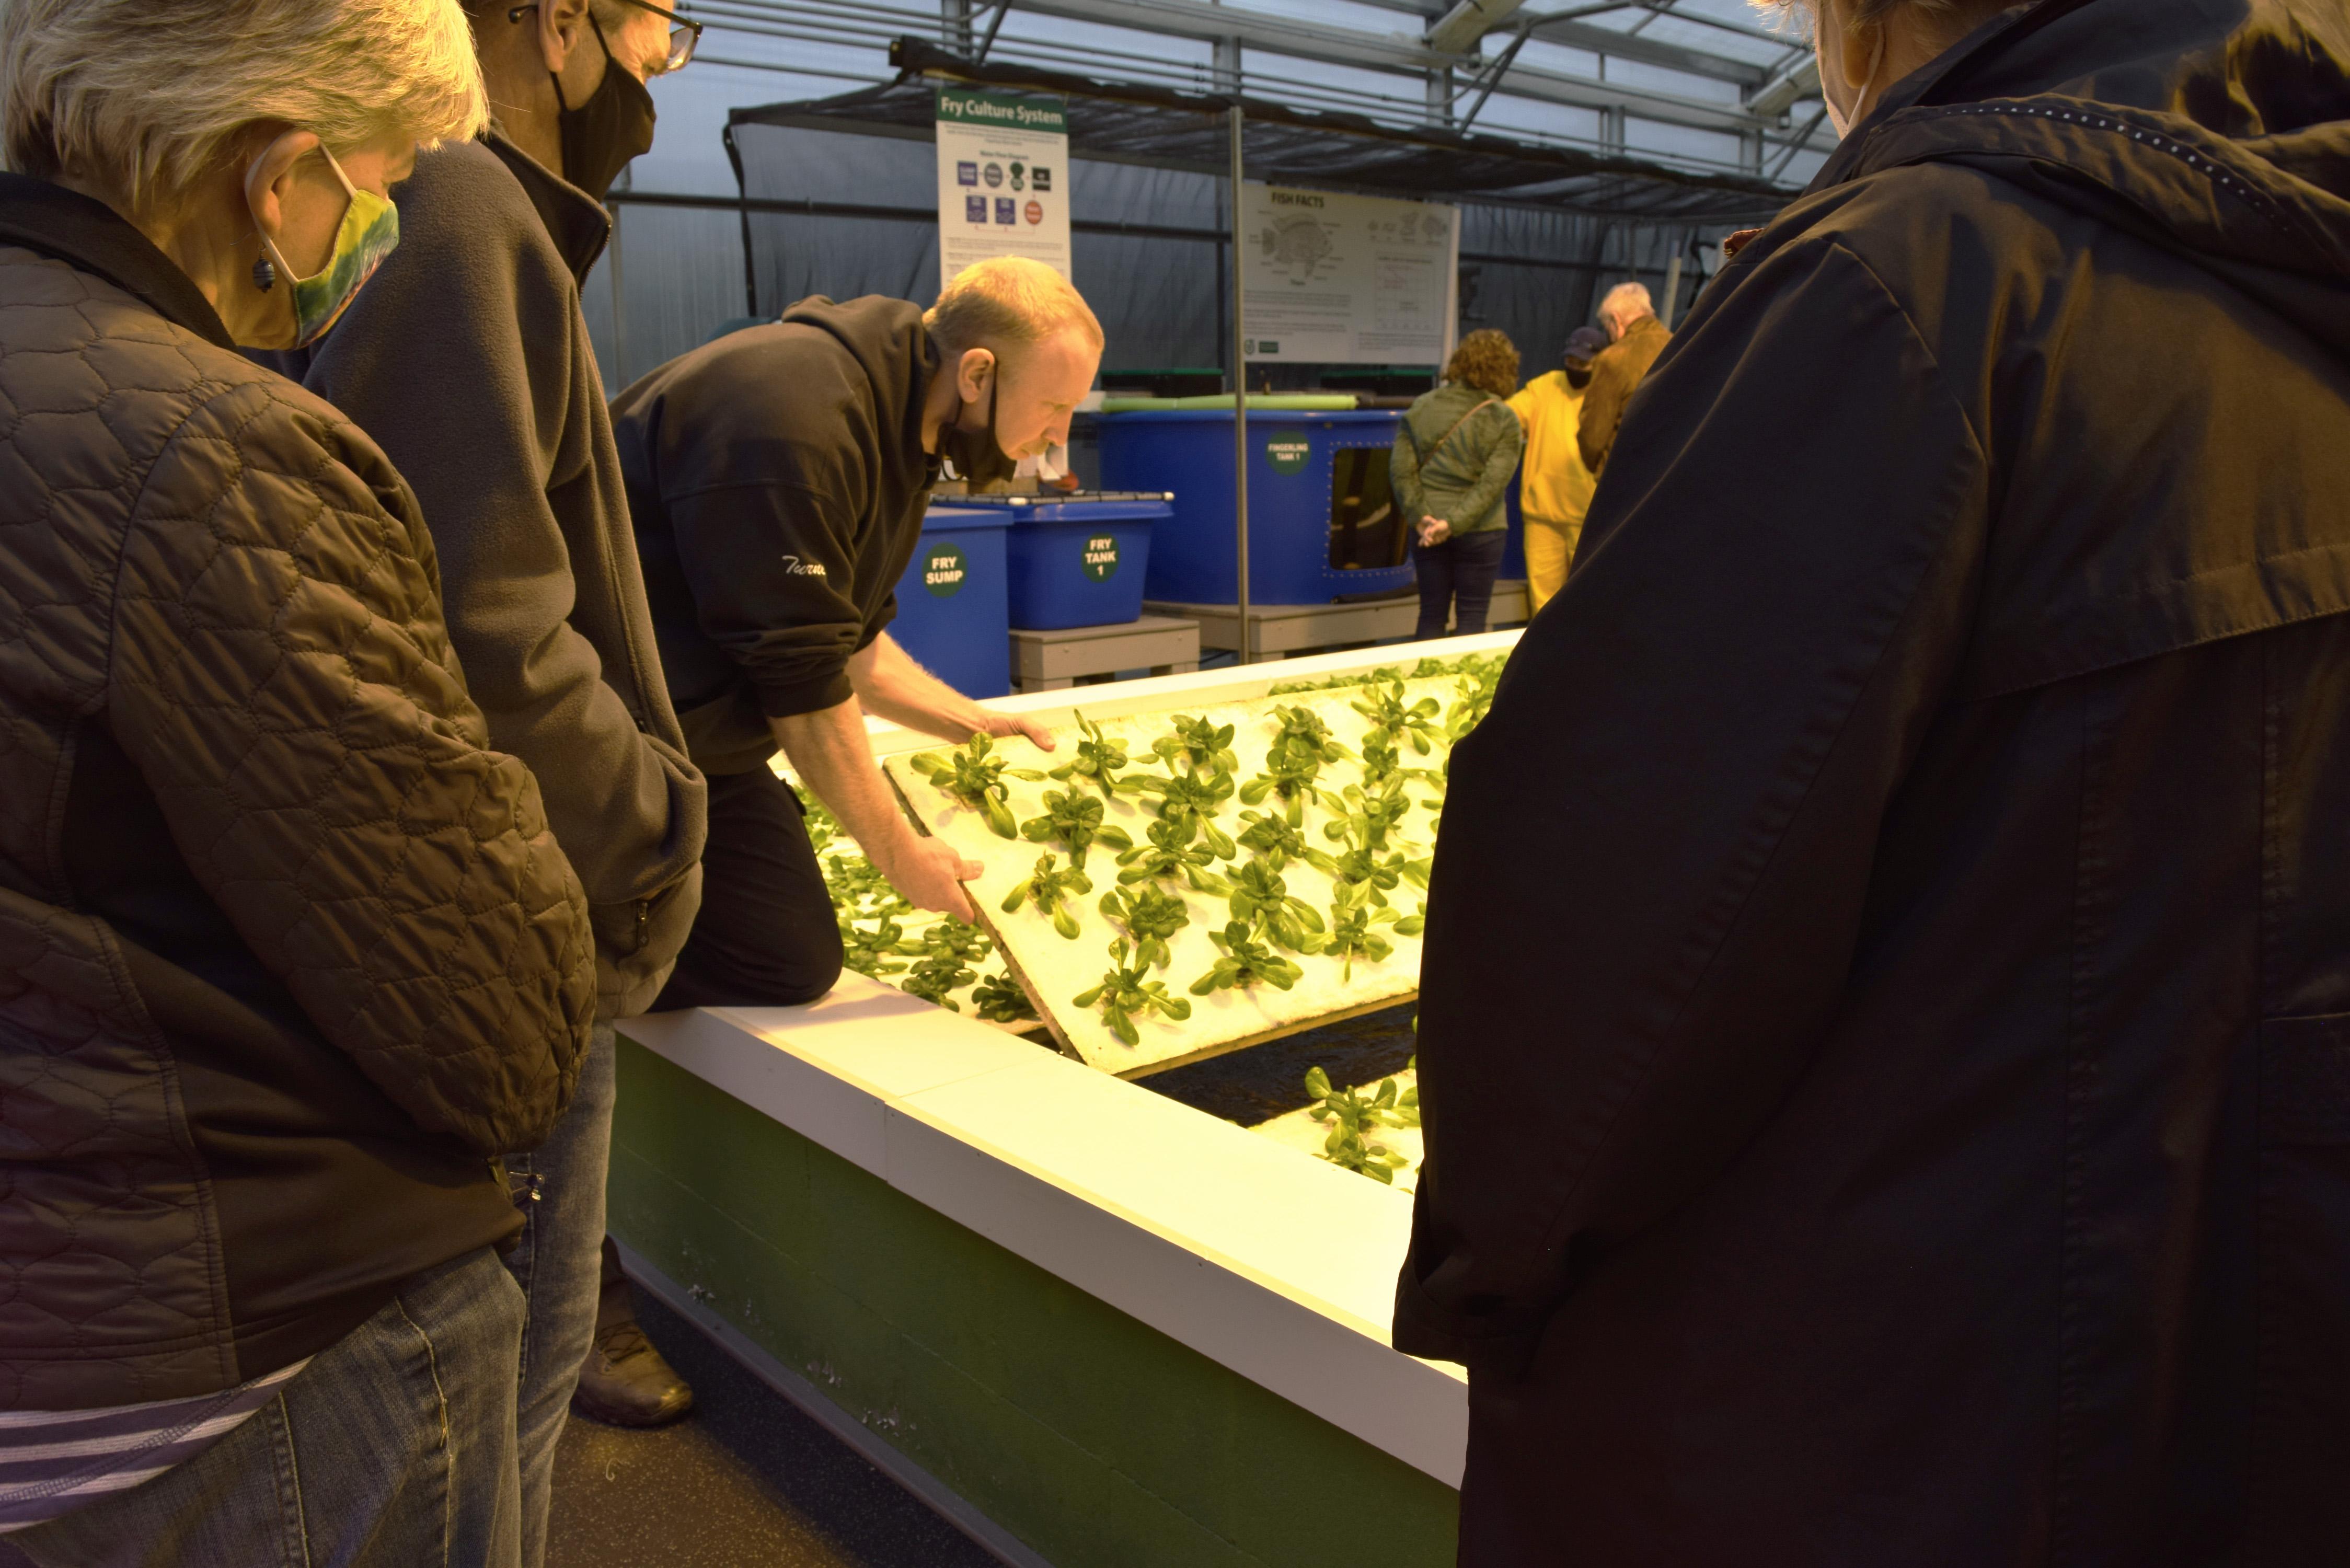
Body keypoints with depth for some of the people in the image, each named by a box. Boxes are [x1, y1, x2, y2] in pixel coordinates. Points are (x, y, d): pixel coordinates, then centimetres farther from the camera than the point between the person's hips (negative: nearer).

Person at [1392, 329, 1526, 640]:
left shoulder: (1421, 407, -1)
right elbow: (1493, 482, -16)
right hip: (1481, 530, -2)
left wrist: (1419, 516, -8)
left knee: (1432, 614, 11)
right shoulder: (1503, 419, -8)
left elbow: (1401, 468, -6)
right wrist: (1454, 523, -18)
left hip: (1427, 531, 2)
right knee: (1473, 615, 8)